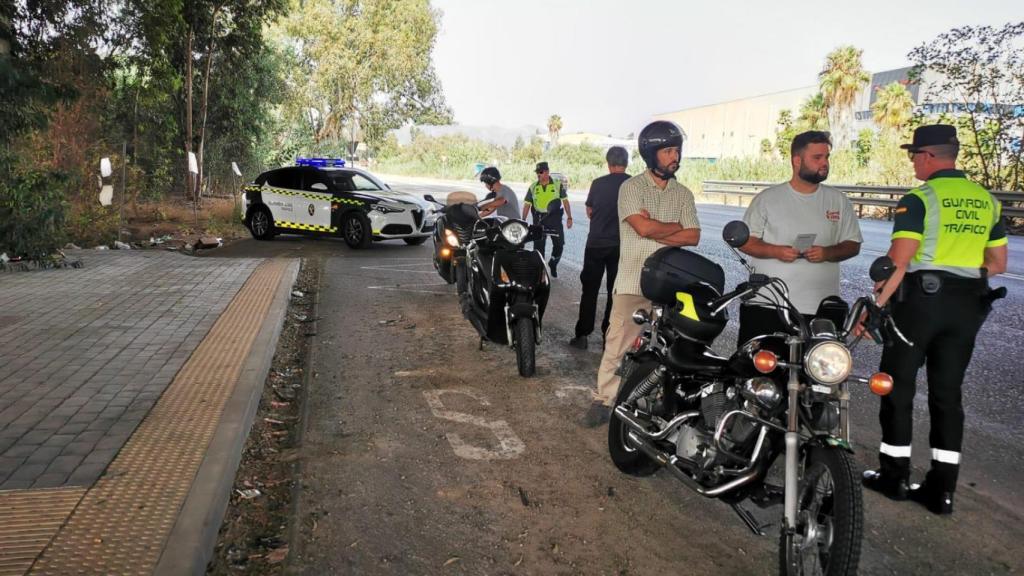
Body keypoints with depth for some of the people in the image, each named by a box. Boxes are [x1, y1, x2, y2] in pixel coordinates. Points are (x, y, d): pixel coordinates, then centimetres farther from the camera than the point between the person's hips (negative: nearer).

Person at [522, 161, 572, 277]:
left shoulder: (557, 185, 2)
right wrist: (523, 221, 1)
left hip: (554, 218, -1)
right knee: (538, 246, 1)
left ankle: (553, 264, 25)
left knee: (559, 244, 0)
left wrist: (569, 217, -1)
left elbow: (565, 201, 4)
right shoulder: (533, 187, 6)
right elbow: (527, 204, 7)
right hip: (539, 219, 1)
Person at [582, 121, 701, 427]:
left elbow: (693, 237, 0)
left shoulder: (683, 194, 11)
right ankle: (603, 401, 9)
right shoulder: (631, 187, -2)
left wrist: (655, 231, -11)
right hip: (634, 283, -4)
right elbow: (644, 228, -17)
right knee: (618, 346, -1)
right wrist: (675, 226, -1)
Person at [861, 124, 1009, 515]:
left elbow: (897, 263, -18)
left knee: (898, 386, 7)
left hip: (921, 298, -6)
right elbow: (998, 264, 14)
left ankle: (894, 475, 15)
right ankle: (942, 489, 14)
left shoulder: (919, 199, -11)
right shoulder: (986, 200, 10)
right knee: (947, 392, 10)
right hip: (968, 304, 6)